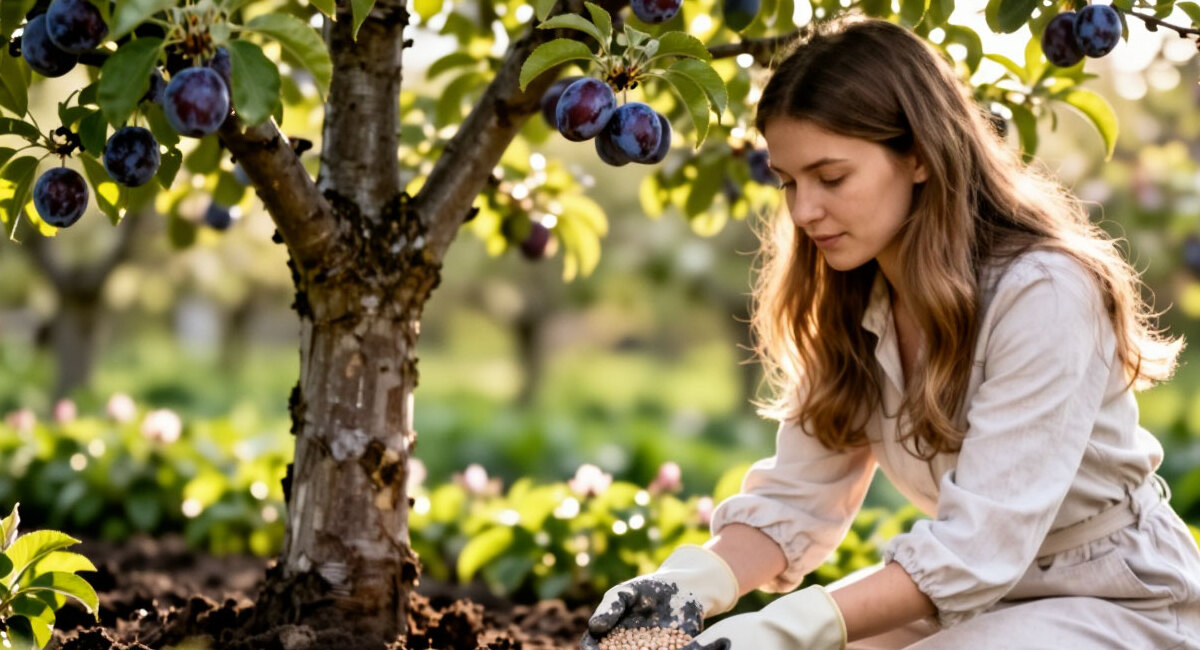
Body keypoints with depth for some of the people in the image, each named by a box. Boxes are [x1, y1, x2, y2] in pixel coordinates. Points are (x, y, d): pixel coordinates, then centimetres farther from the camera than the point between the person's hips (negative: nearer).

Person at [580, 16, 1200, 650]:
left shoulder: (1042, 294, -24)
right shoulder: (845, 303, -2)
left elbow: (978, 546, -29)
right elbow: (798, 499, -4)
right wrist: (692, 584, -23)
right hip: (975, 597, 6)